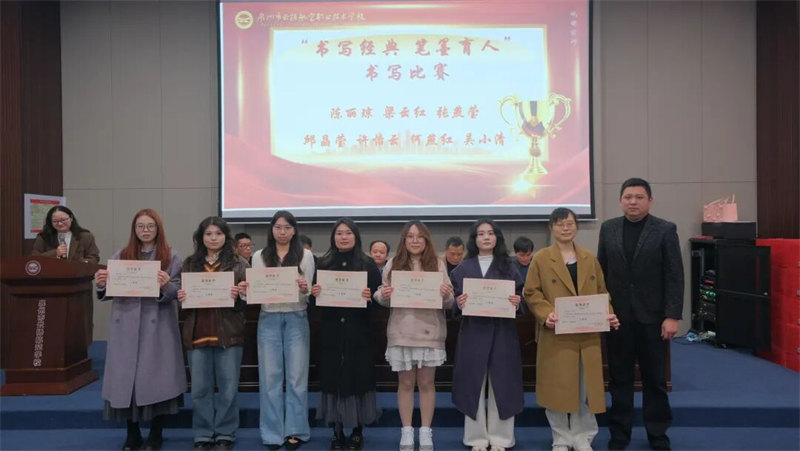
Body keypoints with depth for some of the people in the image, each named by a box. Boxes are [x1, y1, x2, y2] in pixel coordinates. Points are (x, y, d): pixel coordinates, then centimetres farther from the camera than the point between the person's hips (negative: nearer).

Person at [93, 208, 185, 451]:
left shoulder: (171, 257, 3)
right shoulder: (120, 256, 10)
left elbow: (178, 292, -3)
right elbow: (109, 292, 9)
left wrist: (165, 287, -24)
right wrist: (101, 284, -12)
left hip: (158, 326, -2)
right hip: (126, 325, 2)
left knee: (156, 378, 0)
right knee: (127, 377, 3)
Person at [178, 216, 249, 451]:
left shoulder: (239, 263, 2)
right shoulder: (190, 263, 10)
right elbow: (182, 293, 15)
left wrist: (237, 296, -20)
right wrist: (181, 296, -7)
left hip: (228, 333, -2)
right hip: (197, 333, 2)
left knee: (228, 387, 4)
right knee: (200, 388, 7)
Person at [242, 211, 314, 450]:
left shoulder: (306, 255, 4)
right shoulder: (259, 256, 7)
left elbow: (309, 294, 1)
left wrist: (304, 290, -21)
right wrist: (246, 289, -16)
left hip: (296, 319, -1)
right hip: (268, 320, 1)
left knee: (296, 376, 4)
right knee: (270, 377, 5)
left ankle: (295, 431, 14)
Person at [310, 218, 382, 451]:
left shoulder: (368, 264, 2)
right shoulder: (324, 263, 7)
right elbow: (316, 293, 9)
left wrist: (370, 296, -21)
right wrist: (314, 292, -12)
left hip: (358, 329, -2)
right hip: (331, 329, 2)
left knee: (358, 376, 2)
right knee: (333, 377, 4)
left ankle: (358, 430, 14)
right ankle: (337, 430, 14)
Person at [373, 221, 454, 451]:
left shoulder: (438, 264, 3)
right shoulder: (393, 264, 4)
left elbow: (449, 302, 2)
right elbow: (384, 299, 7)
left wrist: (446, 295, -19)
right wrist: (382, 295, -15)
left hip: (430, 332, 0)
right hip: (401, 332, 0)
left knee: (426, 383, 7)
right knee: (406, 383, 7)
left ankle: (426, 431, 18)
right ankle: (406, 431, 18)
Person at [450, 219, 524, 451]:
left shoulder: (508, 267, 7)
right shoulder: (463, 268, 6)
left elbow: (519, 298, 6)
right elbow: (454, 300, 5)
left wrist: (516, 303, -16)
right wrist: (459, 303, -17)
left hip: (502, 332, 0)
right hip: (473, 332, 0)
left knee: (501, 383, 3)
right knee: (473, 384, 3)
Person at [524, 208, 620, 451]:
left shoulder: (590, 258, 11)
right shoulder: (541, 259, -1)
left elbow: (602, 292, 12)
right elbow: (531, 293, -4)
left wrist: (608, 314, -6)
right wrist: (546, 314, -20)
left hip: (588, 335, 3)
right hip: (556, 335, -3)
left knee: (586, 387, 7)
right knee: (557, 387, 3)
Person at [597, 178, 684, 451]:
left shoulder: (665, 230, -3)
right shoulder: (608, 229, 6)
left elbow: (674, 276, -6)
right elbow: (601, 271, 7)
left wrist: (672, 316, -12)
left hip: (652, 316, -2)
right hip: (617, 315, 2)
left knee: (655, 379, 9)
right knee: (619, 378, 9)